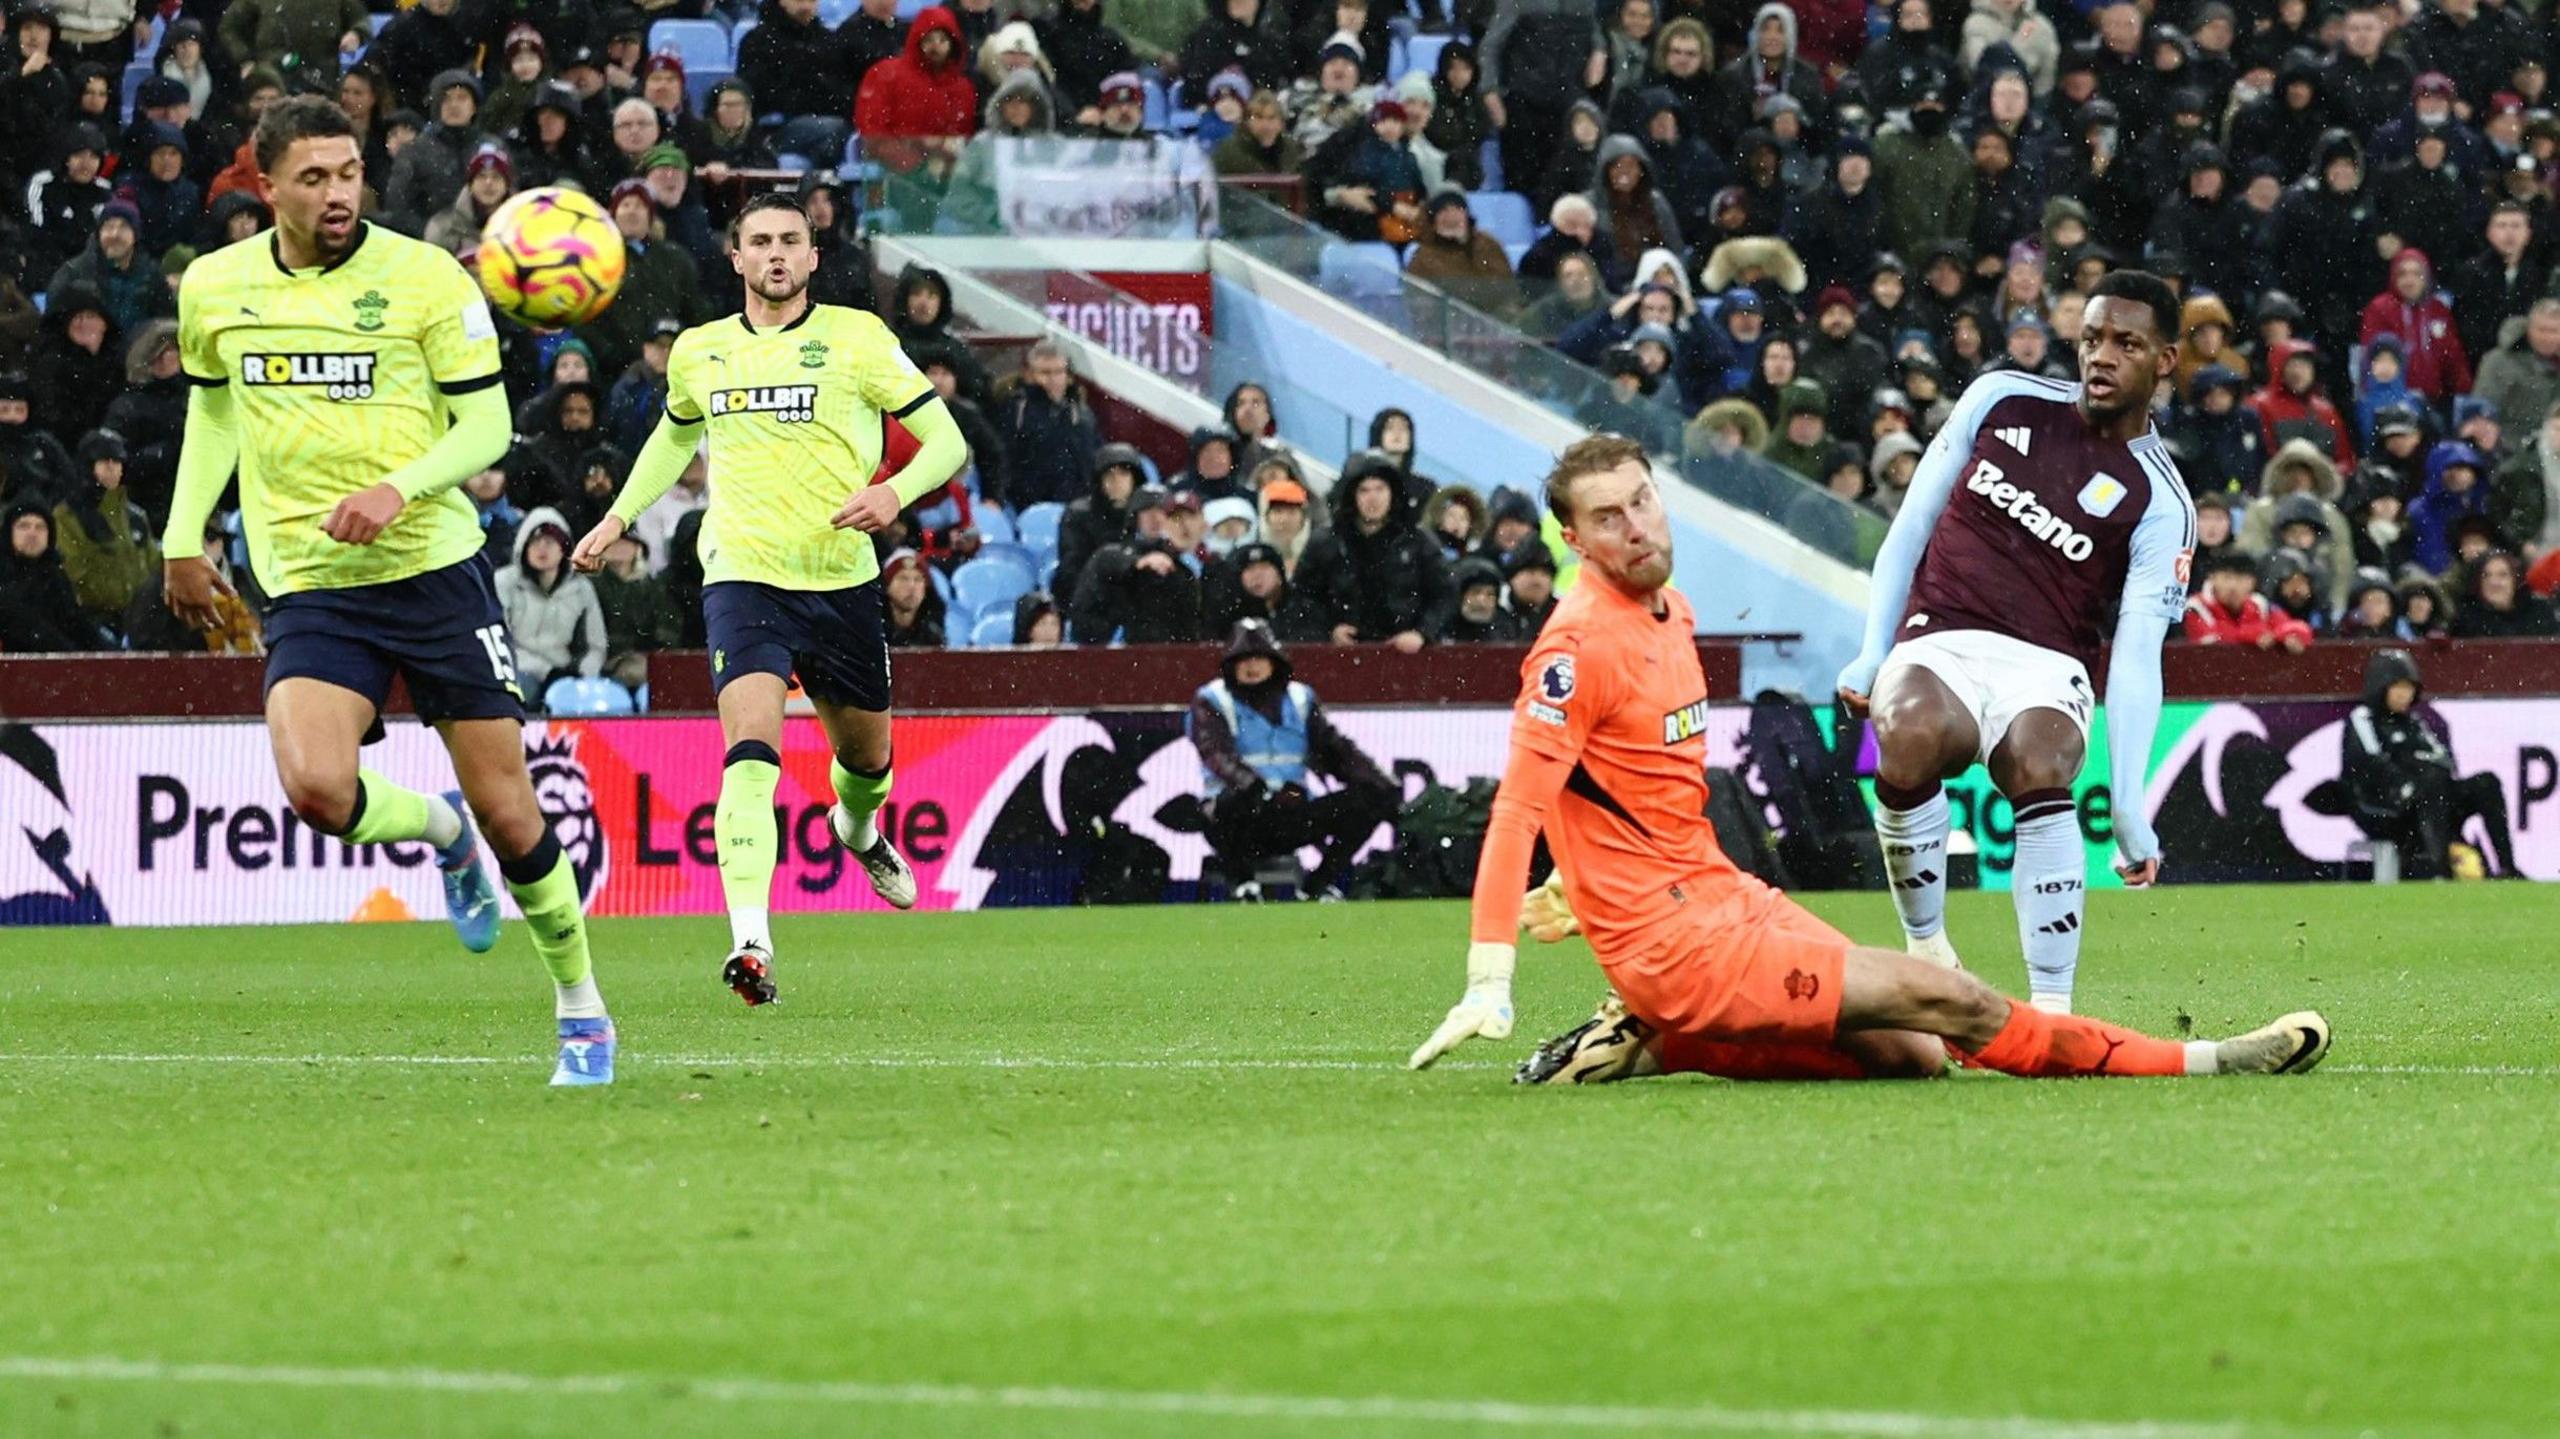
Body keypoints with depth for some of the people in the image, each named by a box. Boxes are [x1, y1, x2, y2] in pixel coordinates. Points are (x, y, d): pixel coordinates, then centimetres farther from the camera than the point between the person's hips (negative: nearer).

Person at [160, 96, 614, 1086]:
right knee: (315, 788, -24)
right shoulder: (213, 289, 4)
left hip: (435, 568, -2)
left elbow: (487, 423, -4)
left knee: (509, 816, -2)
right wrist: (183, 537, 16)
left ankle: (581, 1008, 20)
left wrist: (400, 489, -21)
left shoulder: (426, 278, -6)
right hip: (309, 587, 2)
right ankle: (439, 830, 11)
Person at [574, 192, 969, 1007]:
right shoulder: (699, 352, 8)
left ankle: (857, 830, 57)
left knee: (864, 752, 17)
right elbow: (676, 433, 31)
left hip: (842, 581, 1)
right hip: (743, 578, -1)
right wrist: (620, 517, 23)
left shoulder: (857, 338, -1)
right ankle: (751, 942, -33)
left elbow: (946, 441, -1)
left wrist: (895, 492, -20)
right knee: (751, 749, -22)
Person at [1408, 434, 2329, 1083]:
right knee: (1939, 1003, -11)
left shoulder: (1672, 614, 11)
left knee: (1915, 1056, 2)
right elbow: (1519, 804, -22)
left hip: (1721, 896, 9)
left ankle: (1656, 1043, 6)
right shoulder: (1582, 642, -16)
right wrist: (1487, 982, -28)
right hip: (1676, 940, -9)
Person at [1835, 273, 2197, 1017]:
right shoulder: (2002, 401, 10)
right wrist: (1873, 653, 6)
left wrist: (2128, 805, -15)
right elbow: (1914, 523, 15)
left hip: (2045, 669, -1)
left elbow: (2137, 656, -6)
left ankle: (2051, 1012, -38)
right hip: (1936, 645, 1)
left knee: (2039, 768, -36)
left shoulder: (2159, 503, 2)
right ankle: (1927, 955, -20)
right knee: (1911, 738, -35)